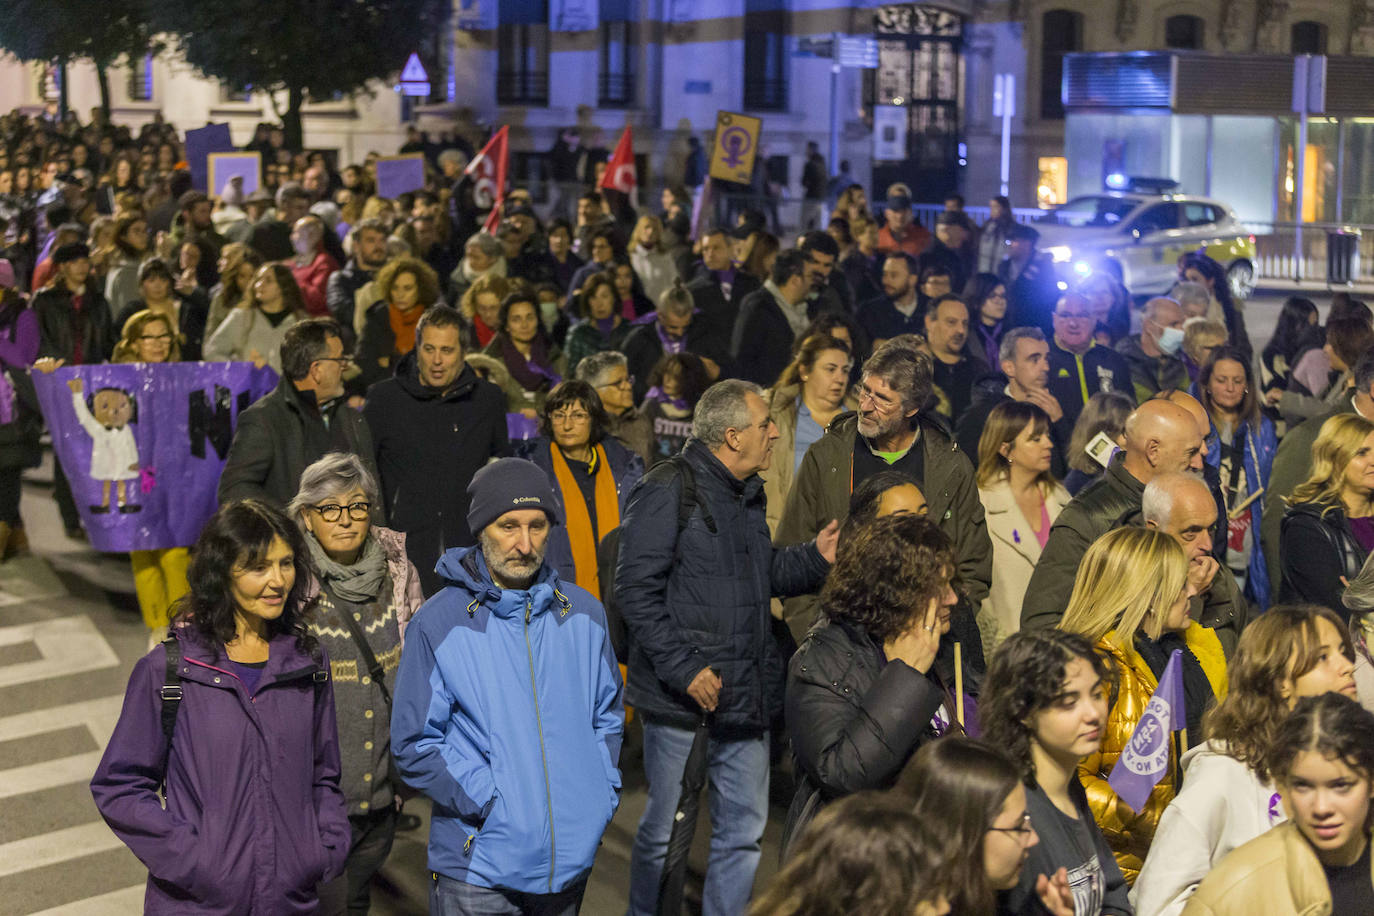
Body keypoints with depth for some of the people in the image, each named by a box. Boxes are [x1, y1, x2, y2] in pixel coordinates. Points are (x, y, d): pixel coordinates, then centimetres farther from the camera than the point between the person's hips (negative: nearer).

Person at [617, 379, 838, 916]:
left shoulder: (749, 495, 14)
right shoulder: (668, 492, -11)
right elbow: (636, 591, -15)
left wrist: (814, 557, 7)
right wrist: (683, 667, -20)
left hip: (748, 694, 7)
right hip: (683, 695, -7)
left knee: (744, 829, 12)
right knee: (665, 831, 5)